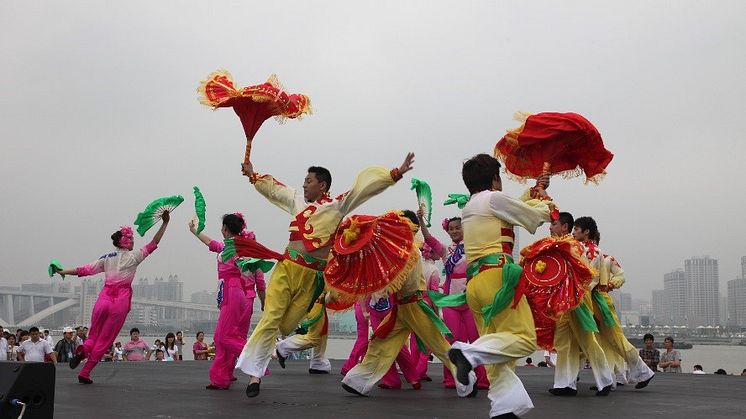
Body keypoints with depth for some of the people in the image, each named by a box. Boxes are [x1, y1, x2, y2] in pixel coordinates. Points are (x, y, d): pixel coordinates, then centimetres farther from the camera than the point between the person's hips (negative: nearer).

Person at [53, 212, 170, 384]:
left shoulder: (106, 258, 13)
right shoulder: (133, 257, 3)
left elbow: (85, 269, 16)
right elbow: (154, 243, 2)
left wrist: (62, 272, 27)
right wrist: (165, 223, 3)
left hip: (104, 298, 3)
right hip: (121, 302, -3)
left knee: (94, 334, 17)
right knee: (104, 340, 6)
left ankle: (82, 350, -17)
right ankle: (85, 373, 4)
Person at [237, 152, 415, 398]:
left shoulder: (337, 205, 1)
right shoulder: (298, 201, 14)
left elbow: (364, 187, -5)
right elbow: (274, 188, 30)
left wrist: (395, 174, -10)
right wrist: (253, 175, 39)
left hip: (312, 276, -2)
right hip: (287, 268, 2)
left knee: (287, 325, 3)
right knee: (271, 319, -8)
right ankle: (254, 374, -4)